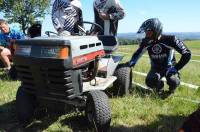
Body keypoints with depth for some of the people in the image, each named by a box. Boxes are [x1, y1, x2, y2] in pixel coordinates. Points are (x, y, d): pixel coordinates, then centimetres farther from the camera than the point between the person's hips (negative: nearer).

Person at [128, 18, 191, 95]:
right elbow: (138, 52, 6)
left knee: (173, 82, -31)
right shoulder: (146, 42, -12)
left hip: (169, 67, -2)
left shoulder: (169, 39, -23)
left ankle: (171, 88, 8)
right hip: (156, 68, 2)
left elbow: (187, 54, -19)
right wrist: (132, 61, -14)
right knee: (150, 82, -27)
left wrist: (176, 68, -22)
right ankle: (159, 86, 10)